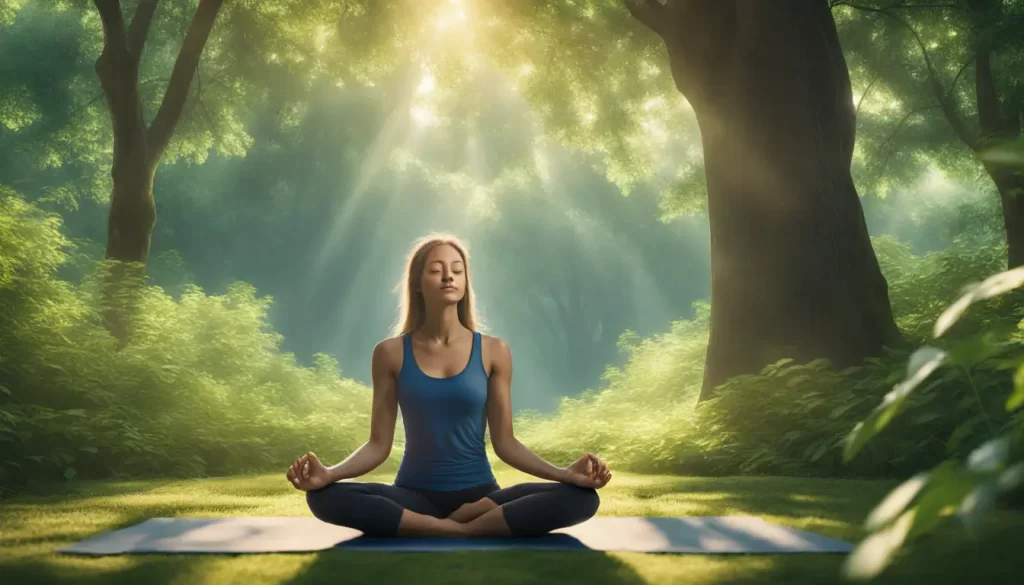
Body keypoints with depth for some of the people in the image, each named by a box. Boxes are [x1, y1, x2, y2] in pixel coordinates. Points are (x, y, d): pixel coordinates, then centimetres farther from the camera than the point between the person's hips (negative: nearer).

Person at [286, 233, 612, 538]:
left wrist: (566, 473, -13)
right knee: (324, 496, -31)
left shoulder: (493, 351, 2)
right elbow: (379, 444, 0)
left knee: (581, 498, -26)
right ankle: (467, 528, -25)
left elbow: (504, 442, 2)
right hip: (414, 494, 0)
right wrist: (328, 473, -20)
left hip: (479, 493, 0)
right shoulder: (391, 353, 2)